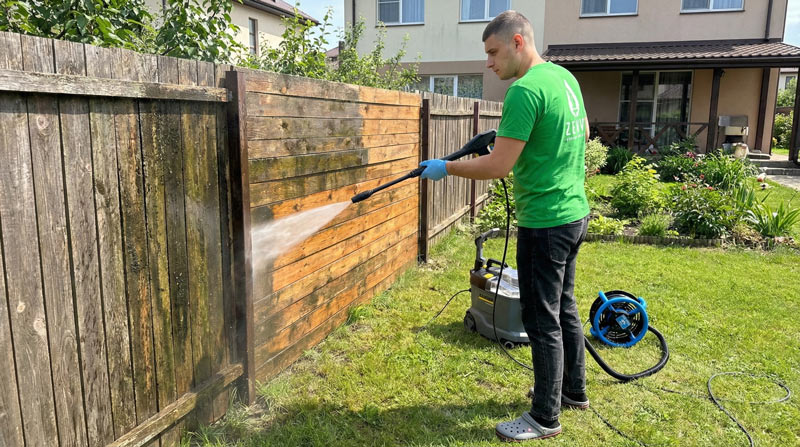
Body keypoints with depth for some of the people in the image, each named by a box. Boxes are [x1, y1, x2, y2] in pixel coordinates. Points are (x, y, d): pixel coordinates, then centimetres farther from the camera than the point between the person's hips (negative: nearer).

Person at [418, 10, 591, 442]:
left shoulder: (525, 90, -20)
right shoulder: (565, 76, 9)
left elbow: (497, 166, -21)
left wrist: (445, 168, -8)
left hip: (545, 223, -10)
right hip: (575, 213, 10)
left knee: (542, 320, 3)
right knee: (563, 308, 21)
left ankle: (545, 418, 18)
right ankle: (573, 390, 38)